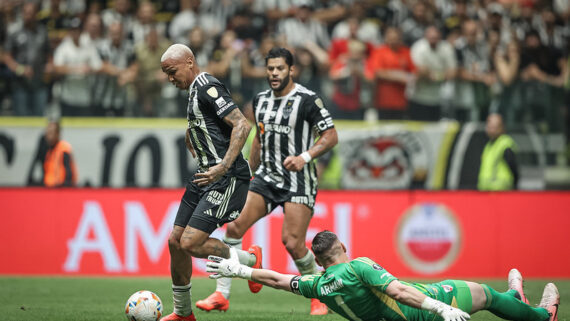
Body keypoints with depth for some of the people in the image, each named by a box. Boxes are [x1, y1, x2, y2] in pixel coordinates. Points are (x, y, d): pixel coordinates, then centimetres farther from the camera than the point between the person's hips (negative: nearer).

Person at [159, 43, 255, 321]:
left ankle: (248, 260, 5)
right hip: (205, 176, 10)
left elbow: (242, 126, -23)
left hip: (227, 180, -10)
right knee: (175, 241, 8)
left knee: (190, 243, -17)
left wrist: (224, 167, -28)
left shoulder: (208, 88, -14)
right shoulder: (195, 90, 16)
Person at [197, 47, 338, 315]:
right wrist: (248, 175, 25)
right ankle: (221, 295, -3)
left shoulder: (307, 100, -9)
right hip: (266, 177, 6)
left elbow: (331, 136, -8)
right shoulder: (260, 100, 11)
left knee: (292, 243, -13)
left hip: (297, 180, -6)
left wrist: (304, 157, -22)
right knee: (234, 226, -9)